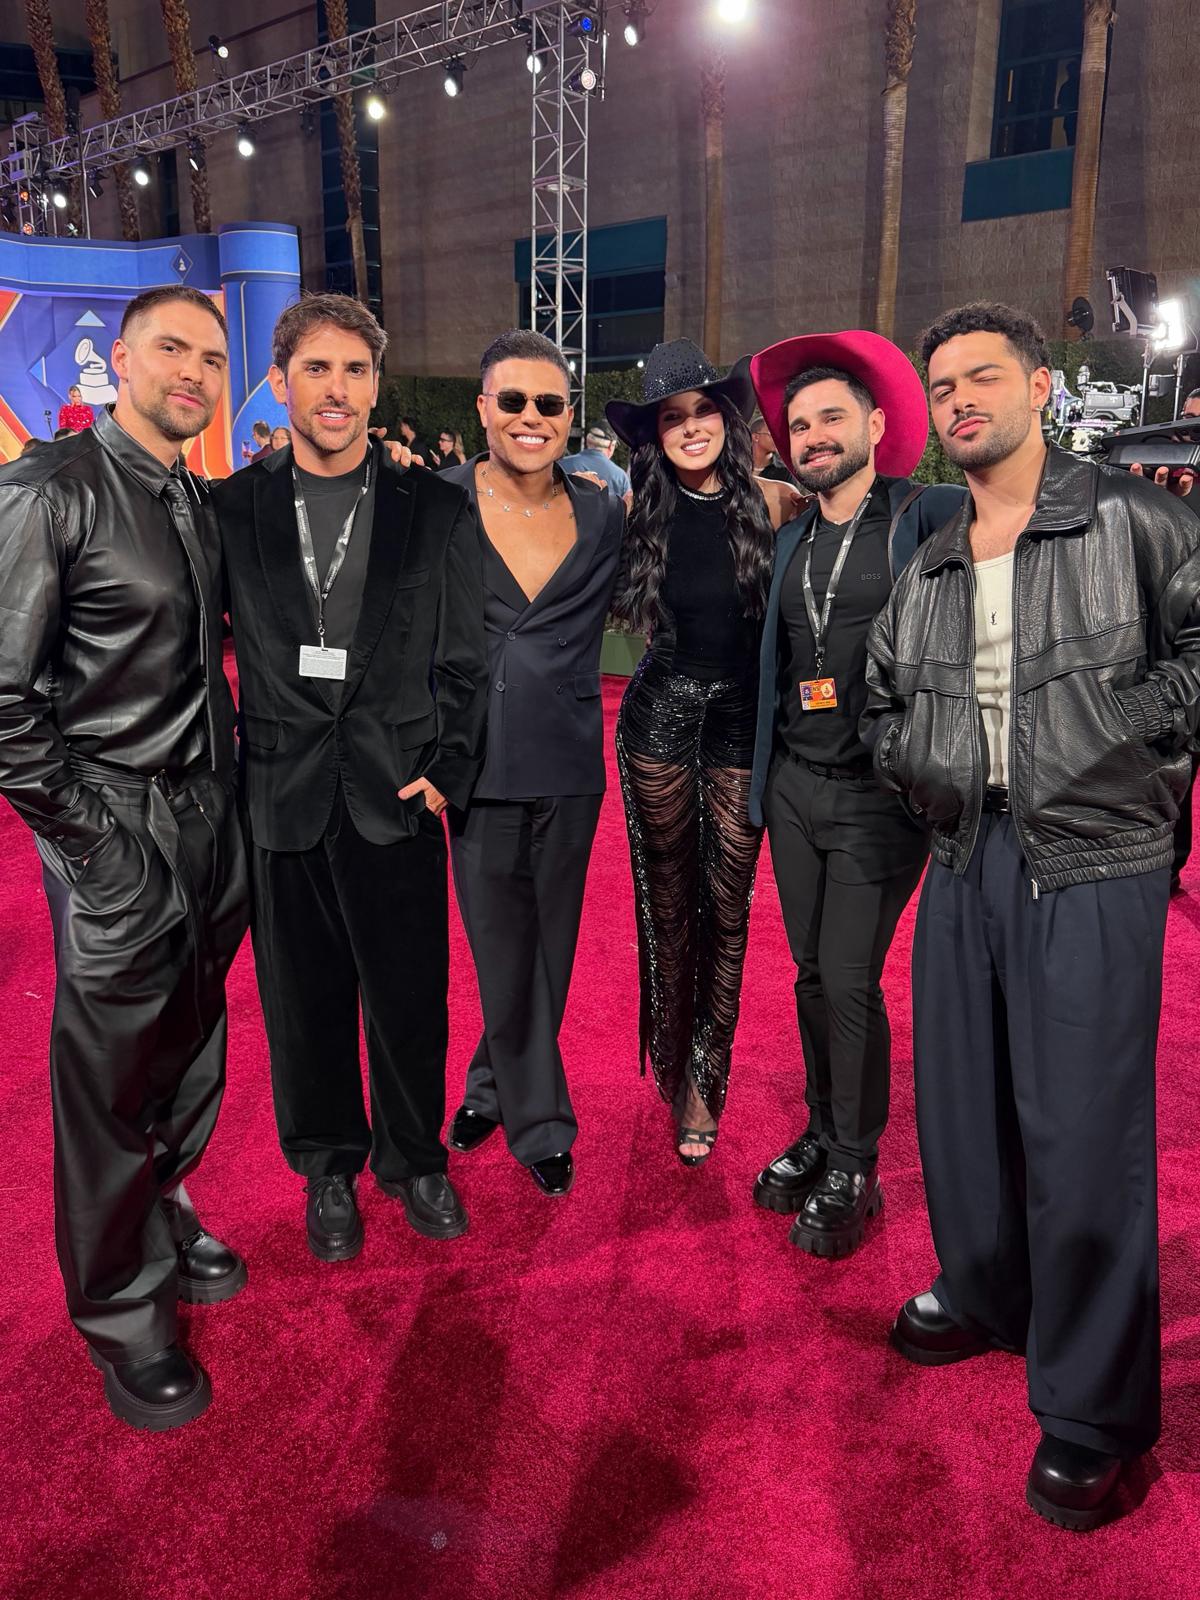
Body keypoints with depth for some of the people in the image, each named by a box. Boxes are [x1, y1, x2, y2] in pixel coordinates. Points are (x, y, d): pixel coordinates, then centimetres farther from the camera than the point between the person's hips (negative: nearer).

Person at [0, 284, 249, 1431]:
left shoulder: (202, 503, 11)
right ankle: (121, 1313, 26)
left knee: (190, 1057, 19)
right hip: (120, 836, -7)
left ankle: (164, 1228, 42)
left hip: (213, 819, 7)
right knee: (113, 1082, 6)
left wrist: (226, 780, 6)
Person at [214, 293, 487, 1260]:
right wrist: (227, 765, 0)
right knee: (305, 1000, 13)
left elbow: (463, 661, 3)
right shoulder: (233, 507, 4)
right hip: (281, 799, 1)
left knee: (411, 998, 9)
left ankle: (415, 1159, 34)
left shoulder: (437, 510, 2)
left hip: (399, 794, -1)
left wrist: (447, 772, -5)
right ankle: (329, 1168, 35)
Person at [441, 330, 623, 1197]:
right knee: (502, 950, 7)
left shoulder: (604, 515, 4)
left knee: (550, 944, 11)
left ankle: (493, 1088, 34)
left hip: (568, 765, 2)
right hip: (476, 760, -2)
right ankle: (540, 1123, 26)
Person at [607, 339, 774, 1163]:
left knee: (728, 903, 5)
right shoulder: (638, 509, -1)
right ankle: (673, 1064, 30)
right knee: (669, 897, 10)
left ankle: (704, 1080, 19)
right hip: (661, 714, 0)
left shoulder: (767, 503, -2)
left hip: (742, 720, 0)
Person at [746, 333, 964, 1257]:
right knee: (812, 975, 12)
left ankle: (854, 1174, 14)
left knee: (850, 982, -4)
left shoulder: (931, 518, -5)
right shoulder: (792, 540, 13)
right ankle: (822, 1136, 29)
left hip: (880, 795, -5)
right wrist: (764, 773, 11)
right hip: (795, 788, 5)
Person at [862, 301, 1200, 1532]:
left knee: (1082, 1130, -3)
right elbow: (883, 701, 23)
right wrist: (913, 768, 7)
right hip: (965, 859, 6)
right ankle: (982, 1296, 39)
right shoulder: (925, 570, 14)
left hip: (1093, 865, -5)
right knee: (959, 1097, 14)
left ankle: (1092, 1410, 15)